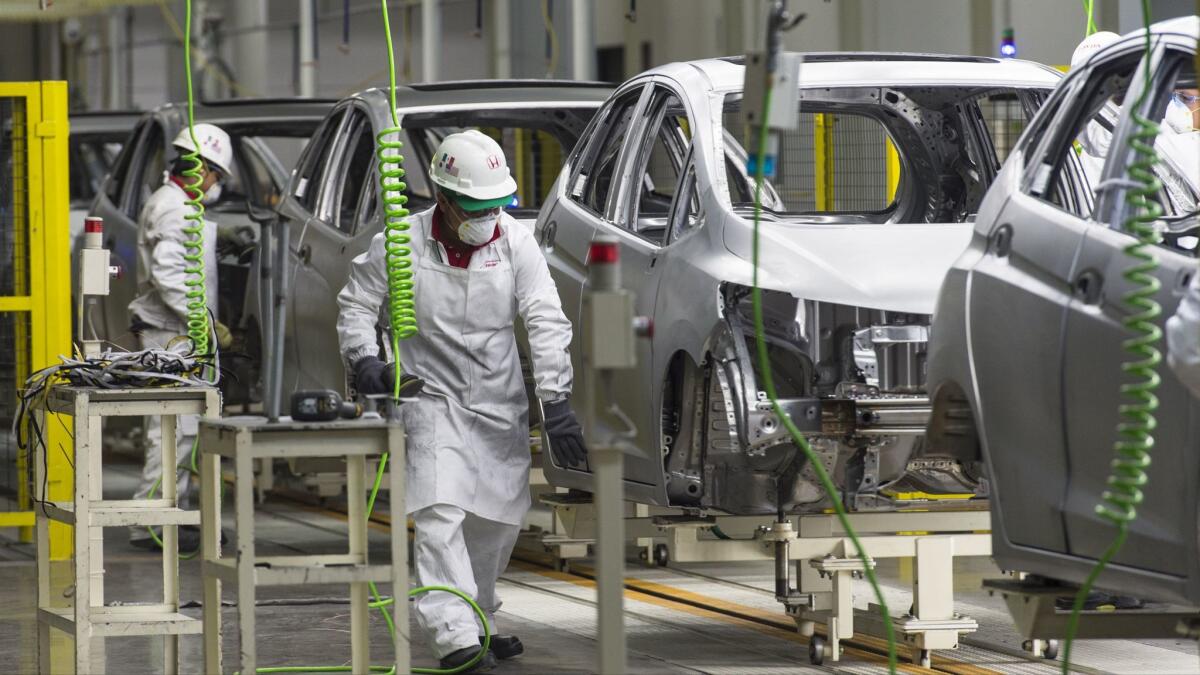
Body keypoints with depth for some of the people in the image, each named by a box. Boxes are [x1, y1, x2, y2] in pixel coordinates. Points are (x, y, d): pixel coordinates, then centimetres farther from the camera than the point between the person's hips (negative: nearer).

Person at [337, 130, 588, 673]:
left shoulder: (515, 242, -7)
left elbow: (547, 323, -10)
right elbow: (356, 303, 4)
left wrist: (555, 403, -18)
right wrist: (364, 359, -13)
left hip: (500, 403, 4)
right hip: (432, 399, -4)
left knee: (498, 519, 12)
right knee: (440, 514, -19)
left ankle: (479, 619, 33)